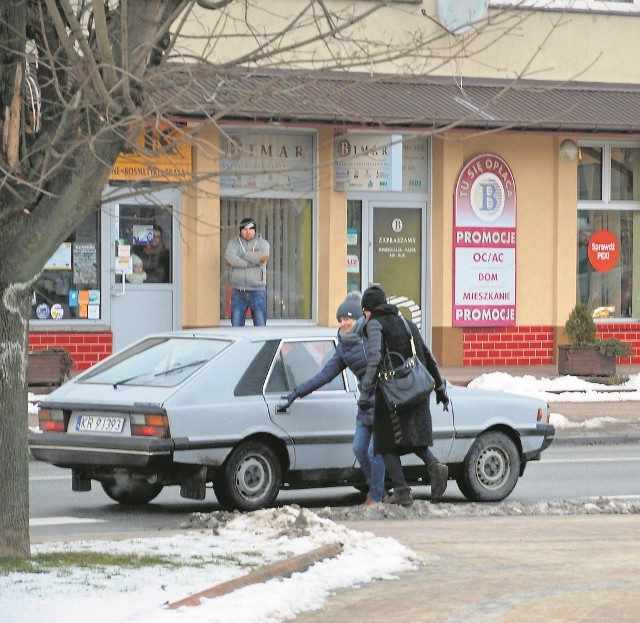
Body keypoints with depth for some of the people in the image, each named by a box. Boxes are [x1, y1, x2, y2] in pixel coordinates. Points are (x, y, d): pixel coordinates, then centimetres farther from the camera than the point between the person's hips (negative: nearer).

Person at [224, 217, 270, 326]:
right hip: (238, 291, 1)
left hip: (257, 291, -1)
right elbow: (228, 260, -14)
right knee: (236, 326, -1)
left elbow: (263, 257, -19)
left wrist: (243, 255, -10)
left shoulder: (263, 243, 3)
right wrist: (251, 263, -14)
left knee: (260, 326, -3)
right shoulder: (234, 242, 5)